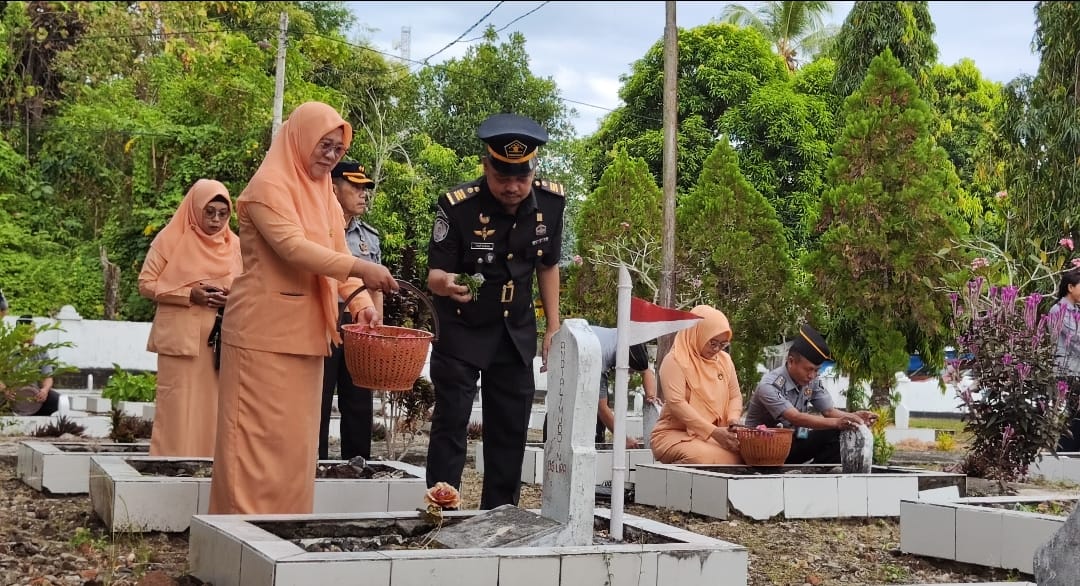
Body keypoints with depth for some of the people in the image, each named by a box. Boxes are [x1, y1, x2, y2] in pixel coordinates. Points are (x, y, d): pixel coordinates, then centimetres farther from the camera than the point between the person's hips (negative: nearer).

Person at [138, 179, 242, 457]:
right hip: (180, 337, -3)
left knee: (212, 404, 3)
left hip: (221, 338, 3)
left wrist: (233, 297, -5)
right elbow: (146, 283, -2)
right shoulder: (171, 238, -1)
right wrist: (189, 294, -14)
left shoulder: (234, 244, 10)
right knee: (178, 405, -5)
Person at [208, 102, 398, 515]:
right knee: (261, 434, -5)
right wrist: (360, 268, -32)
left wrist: (360, 302, -9)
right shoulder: (268, 186, -10)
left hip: (304, 331, 8)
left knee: (294, 435, 10)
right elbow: (293, 247, -24)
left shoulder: (324, 195, 15)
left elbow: (337, 256, 9)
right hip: (264, 331, -8)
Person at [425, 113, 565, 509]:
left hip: (516, 333, 4)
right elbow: (435, 271, -19)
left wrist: (554, 327, 5)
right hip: (461, 332, -4)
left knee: (511, 430, 10)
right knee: (451, 425, -4)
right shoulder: (458, 206, -22)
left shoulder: (550, 202, -9)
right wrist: (444, 283, -43)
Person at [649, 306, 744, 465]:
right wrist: (713, 431, -25)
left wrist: (733, 420, -7)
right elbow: (676, 403, -18)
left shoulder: (725, 360, 12)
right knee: (705, 458, -35)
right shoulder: (675, 361, -8)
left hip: (713, 435, 5)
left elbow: (735, 396, 17)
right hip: (675, 433, -5)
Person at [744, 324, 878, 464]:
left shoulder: (812, 381, -3)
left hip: (793, 442, 7)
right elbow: (796, 418, -34)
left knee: (835, 435, -17)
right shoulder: (770, 385, -24)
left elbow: (829, 411, -3)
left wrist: (854, 416, -25)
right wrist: (836, 423, -45)